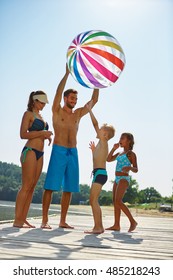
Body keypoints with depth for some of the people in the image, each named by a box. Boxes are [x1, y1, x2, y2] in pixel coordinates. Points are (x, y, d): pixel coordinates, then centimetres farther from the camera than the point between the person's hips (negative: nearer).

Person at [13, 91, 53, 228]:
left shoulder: (40, 116, 22)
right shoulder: (28, 114, -1)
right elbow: (23, 134, -11)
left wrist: (47, 136, 9)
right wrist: (42, 133, -14)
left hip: (40, 153, 8)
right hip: (30, 151, -8)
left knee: (32, 187, 4)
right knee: (26, 186, -11)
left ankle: (23, 219, 7)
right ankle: (17, 220, -8)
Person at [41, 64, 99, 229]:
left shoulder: (78, 114, 15)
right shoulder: (57, 111, 4)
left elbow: (94, 100, 15)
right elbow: (58, 92, -10)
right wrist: (67, 72, -12)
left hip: (73, 153, 5)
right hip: (58, 151, -5)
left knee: (68, 189, 4)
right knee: (51, 186, -7)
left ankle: (62, 221, 11)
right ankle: (44, 220, -3)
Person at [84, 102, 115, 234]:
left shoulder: (103, 141, -4)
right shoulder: (101, 145, 21)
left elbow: (95, 123, -9)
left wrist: (90, 109, -3)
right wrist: (94, 150, 31)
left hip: (100, 173, -10)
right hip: (98, 173, 10)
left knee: (93, 200, -12)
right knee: (93, 200, 11)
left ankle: (98, 227, -11)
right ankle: (99, 226, 16)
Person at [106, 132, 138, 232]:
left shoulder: (131, 154, -4)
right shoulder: (120, 154, 19)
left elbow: (136, 170, -9)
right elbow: (108, 159, 18)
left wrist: (130, 167, -31)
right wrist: (114, 148, 11)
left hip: (124, 179, -8)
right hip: (117, 179, 8)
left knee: (118, 201, -18)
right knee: (115, 202, 4)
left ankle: (133, 221, -11)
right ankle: (116, 225, 6)